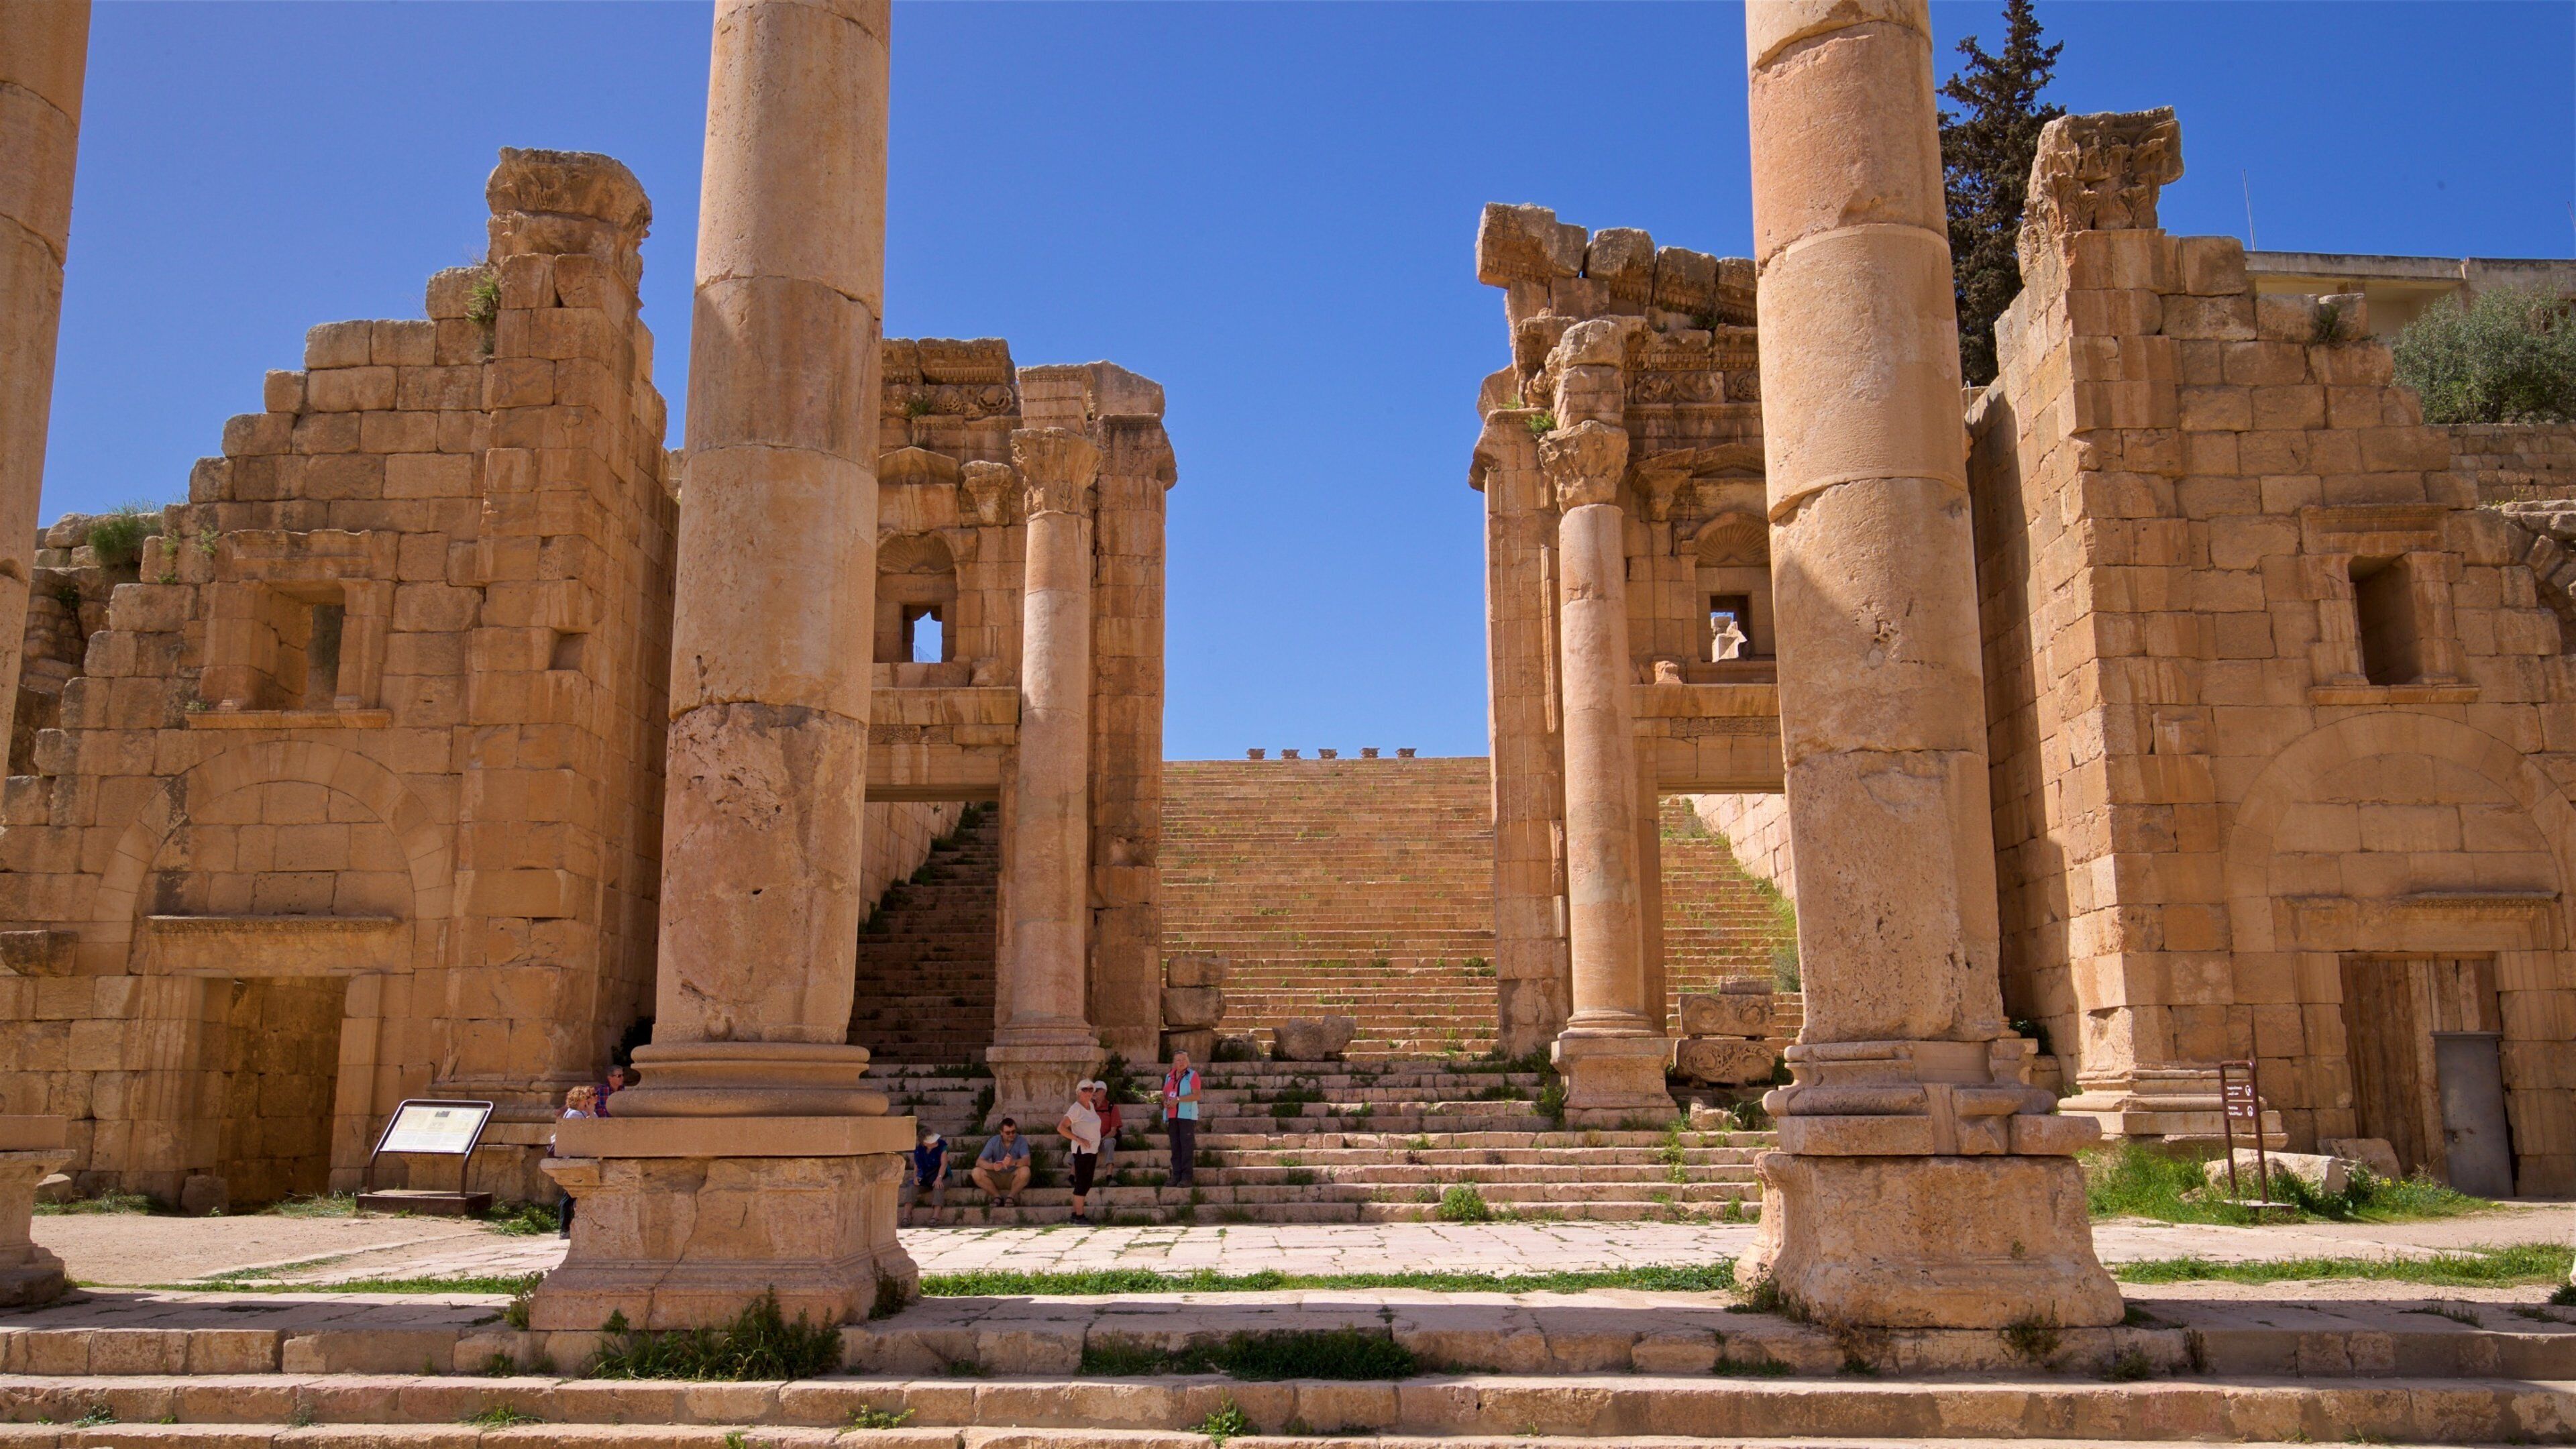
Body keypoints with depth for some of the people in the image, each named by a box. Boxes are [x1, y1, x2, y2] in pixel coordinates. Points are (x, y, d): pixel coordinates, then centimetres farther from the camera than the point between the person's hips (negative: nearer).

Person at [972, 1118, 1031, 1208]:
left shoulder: (1020, 1141, -11)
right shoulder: (993, 1141, -8)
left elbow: (1027, 1161, -27)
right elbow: (979, 1162, -17)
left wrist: (1013, 1162, -50)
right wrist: (993, 1166, -40)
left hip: (1013, 1178, -1)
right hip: (996, 1178, 1)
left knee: (1025, 1171, -33)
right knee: (976, 1172, -25)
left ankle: (1011, 1197, -11)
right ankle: (998, 1197, -10)